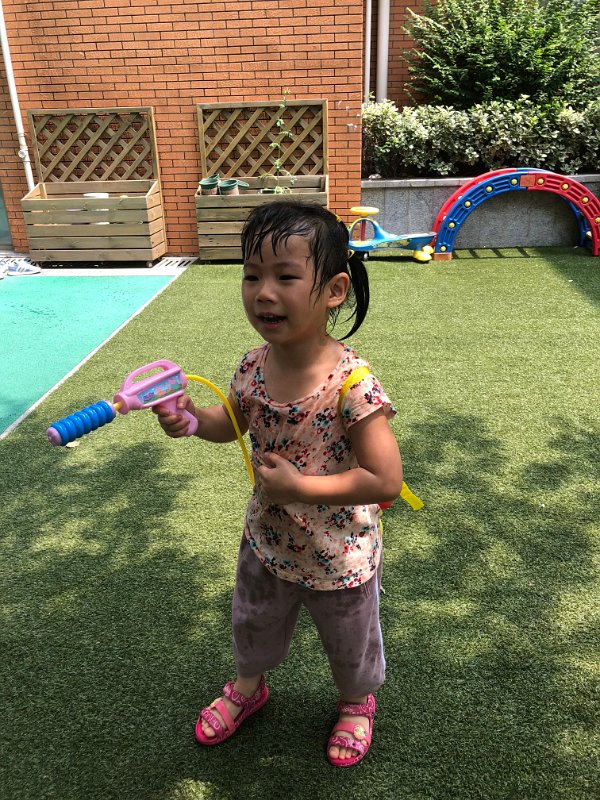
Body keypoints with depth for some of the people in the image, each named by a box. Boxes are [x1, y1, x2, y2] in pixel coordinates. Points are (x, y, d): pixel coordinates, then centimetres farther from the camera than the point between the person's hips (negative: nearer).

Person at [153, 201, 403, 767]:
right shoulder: (253, 367, -14)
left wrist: (300, 487, -31)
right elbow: (234, 423, 5)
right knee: (253, 625, 31)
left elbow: (386, 481, -31)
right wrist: (190, 418, -15)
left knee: (349, 641, 25)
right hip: (267, 542, 5)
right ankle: (248, 686, 64)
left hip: (338, 559, -5)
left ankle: (356, 702, 59)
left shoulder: (351, 383, -34)